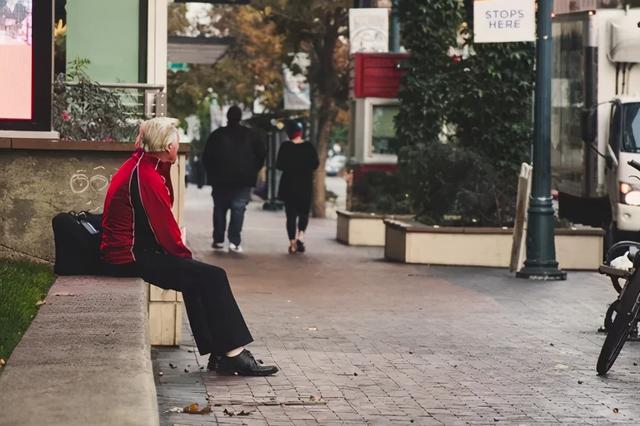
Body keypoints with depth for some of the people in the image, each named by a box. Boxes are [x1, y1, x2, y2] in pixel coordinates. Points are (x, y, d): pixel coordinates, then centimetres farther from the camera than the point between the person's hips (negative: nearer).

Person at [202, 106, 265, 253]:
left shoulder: (217, 135, 2)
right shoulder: (250, 135, 3)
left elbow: (206, 158, 3)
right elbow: (262, 154, 4)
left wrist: (211, 174, 14)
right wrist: (253, 171, 12)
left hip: (221, 179, 0)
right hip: (243, 180, 0)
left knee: (220, 209, 12)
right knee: (238, 209, -2)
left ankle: (218, 240, 11)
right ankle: (234, 242, -12)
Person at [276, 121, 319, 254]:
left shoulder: (285, 147, -8)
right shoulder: (309, 147, -4)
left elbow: (279, 165, -7)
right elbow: (315, 165, 1)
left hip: (288, 185, -1)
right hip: (305, 185, 1)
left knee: (291, 214, 5)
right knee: (304, 212, 13)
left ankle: (292, 242, 0)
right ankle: (300, 235, -10)